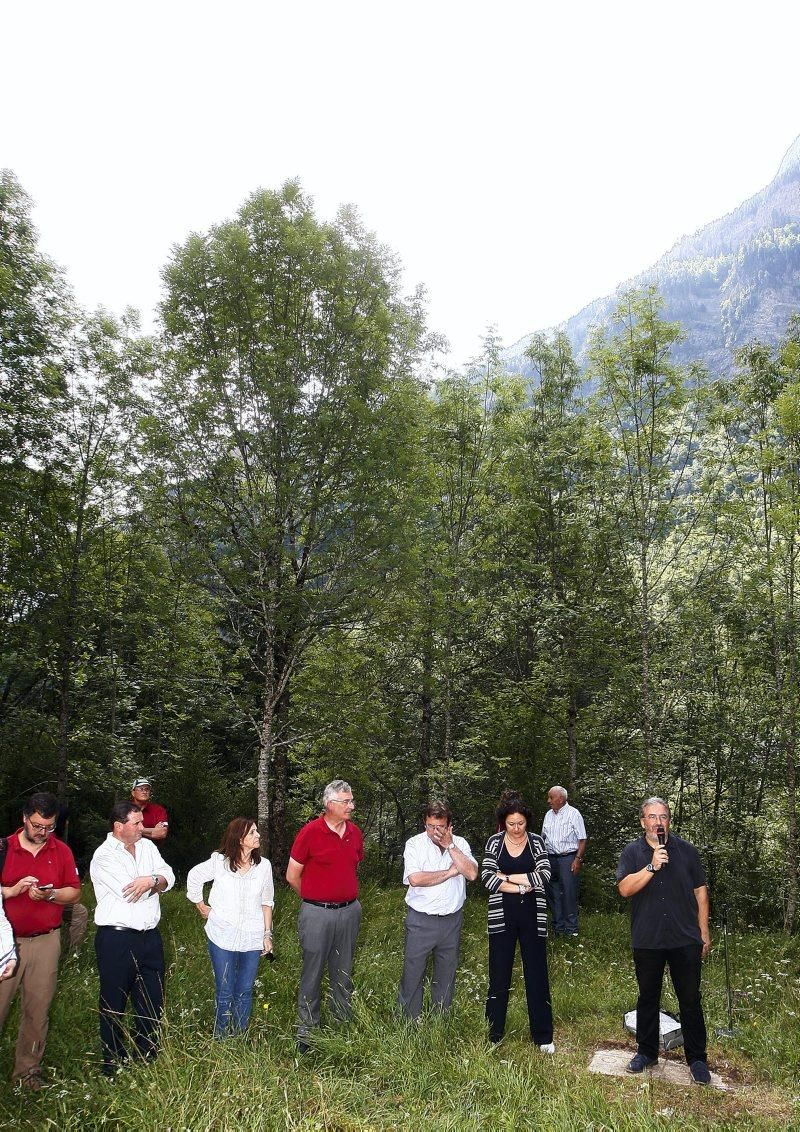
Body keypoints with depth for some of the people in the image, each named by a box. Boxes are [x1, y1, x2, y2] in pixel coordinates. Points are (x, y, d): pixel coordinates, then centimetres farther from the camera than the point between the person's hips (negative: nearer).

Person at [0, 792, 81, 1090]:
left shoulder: (62, 851, 4)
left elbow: (74, 892, 5)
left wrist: (51, 894, -13)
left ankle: (28, 1068, 21)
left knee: (38, 1009, 7)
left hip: (45, 941, 2)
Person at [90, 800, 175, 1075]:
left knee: (152, 1000, 14)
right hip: (116, 939, -6)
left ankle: (148, 1058, 31)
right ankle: (113, 1063, 25)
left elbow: (169, 877, 0)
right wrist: (156, 881, -7)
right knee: (114, 1002, 9)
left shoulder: (147, 846, 8)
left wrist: (151, 881, -20)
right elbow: (129, 893, -21)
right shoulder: (104, 856, -13)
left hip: (150, 936, 6)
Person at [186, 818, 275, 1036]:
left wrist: (268, 933, 5)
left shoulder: (264, 866, -2)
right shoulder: (219, 862, -8)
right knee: (225, 992, 5)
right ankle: (220, 1039, 22)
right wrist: (201, 907, 11)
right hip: (222, 937, -2)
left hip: (252, 938, 2)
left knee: (244, 992, 10)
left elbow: (267, 902, 7)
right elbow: (194, 877, 9)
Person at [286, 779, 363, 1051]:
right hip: (317, 913, -4)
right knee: (312, 972, 7)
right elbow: (292, 876, -5)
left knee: (343, 972, 17)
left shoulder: (355, 832, 1)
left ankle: (344, 1023, 31)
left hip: (350, 911, 5)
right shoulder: (310, 832, -14)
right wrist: (313, 898, 6)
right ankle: (306, 1031, 20)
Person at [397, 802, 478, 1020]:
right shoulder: (415, 844, -8)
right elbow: (415, 879, -22)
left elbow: (472, 873, -14)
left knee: (446, 974, 16)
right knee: (413, 973, 4)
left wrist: (449, 846, -18)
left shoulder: (460, 844, 1)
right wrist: (450, 872, -15)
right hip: (421, 920, -3)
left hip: (452, 919, 3)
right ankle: (409, 1022, 20)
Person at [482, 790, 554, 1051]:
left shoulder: (536, 841, -1)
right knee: (499, 975, 8)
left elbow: (544, 875, -14)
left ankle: (543, 1037, 20)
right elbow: (487, 877, -12)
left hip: (532, 915, 0)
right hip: (502, 916, 0)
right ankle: (493, 1035, 21)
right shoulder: (495, 841, -2)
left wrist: (506, 877, -14)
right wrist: (523, 887, -16)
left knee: (537, 975, 7)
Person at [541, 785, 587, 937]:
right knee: (552, 893, 10)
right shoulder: (548, 815, 13)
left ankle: (571, 928, 6)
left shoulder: (573, 814, -6)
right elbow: (543, 838, 19)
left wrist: (578, 859, -15)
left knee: (569, 893, -4)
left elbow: (582, 839, -8)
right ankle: (558, 926, 21)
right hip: (550, 858, 6)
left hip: (567, 858, -6)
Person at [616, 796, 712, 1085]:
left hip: (685, 941, 0)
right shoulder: (632, 852, -3)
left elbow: (700, 891, 5)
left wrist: (704, 932, 4)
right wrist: (652, 867, -24)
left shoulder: (686, 850, 1)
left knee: (690, 1000, 8)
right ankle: (646, 1052, 29)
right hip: (647, 942, 0)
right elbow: (625, 889, -15)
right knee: (647, 998, 14)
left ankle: (697, 1058, 23)